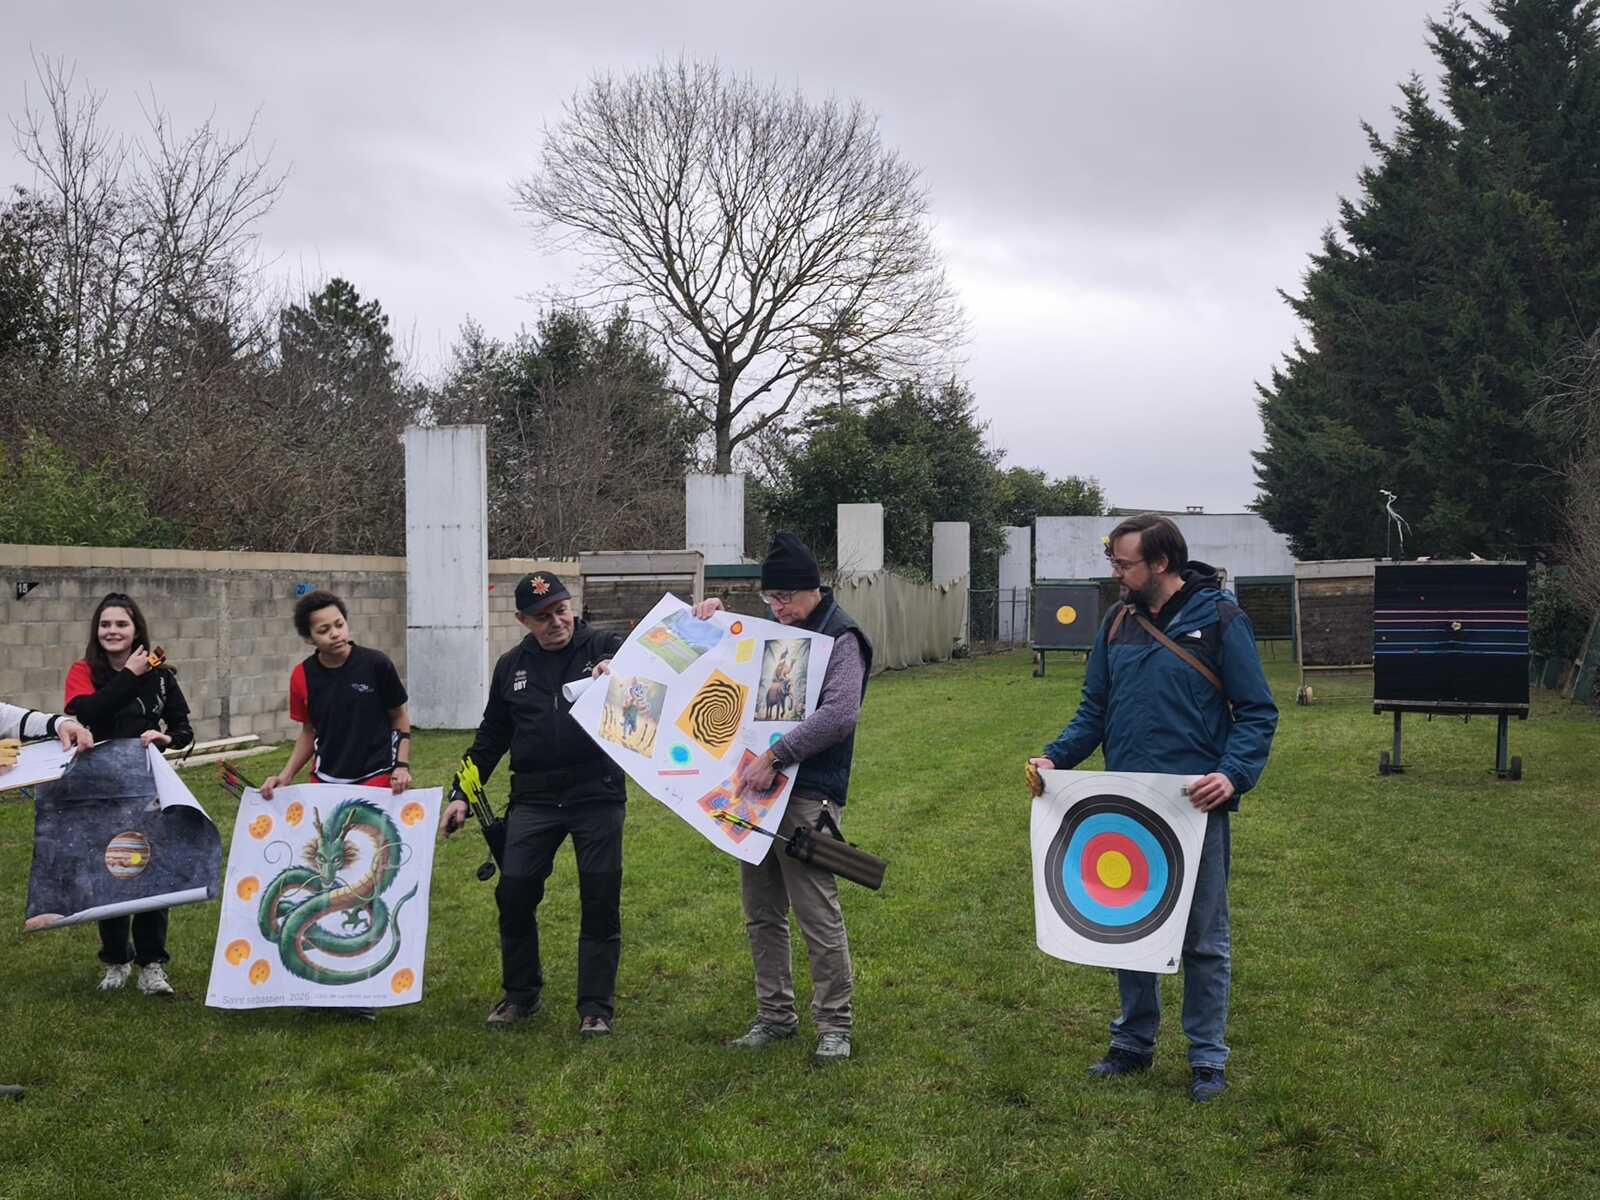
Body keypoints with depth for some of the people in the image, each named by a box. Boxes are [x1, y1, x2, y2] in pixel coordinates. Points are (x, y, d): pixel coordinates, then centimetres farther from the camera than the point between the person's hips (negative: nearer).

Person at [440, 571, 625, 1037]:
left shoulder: (603, 647, -1)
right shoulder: (512, 666, 12)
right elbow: (491, 736, 19)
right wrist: (462, 794, 14)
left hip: (597, 795, -3)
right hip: (533, 799, 4)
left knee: (600, 902, 1)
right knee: (514, 895, 3)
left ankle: (596, 1006, 13)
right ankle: (520, 994, 23)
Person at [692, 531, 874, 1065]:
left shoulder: (840, 638, -9)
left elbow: (840, 713, -24)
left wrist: (773, 756, -27)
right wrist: (715, 611, 11)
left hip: (806, 795, -8)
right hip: (757, 787, 8)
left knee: (818, 914, -5)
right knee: (762, 915, 13)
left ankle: (834, 1025, 7)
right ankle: (775, 1016, 25)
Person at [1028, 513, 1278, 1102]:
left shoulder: (1220, 619, -8)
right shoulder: (1119, 621, 6)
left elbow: (1257, 713, -7)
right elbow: (1094, 710, 12)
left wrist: (1233, 774, -23)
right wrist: (1056, 756, -4)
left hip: (1195, 810, -5)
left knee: (1202, 939, 7)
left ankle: (1207, 1058, 20)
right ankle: (1133, 1042, 28)